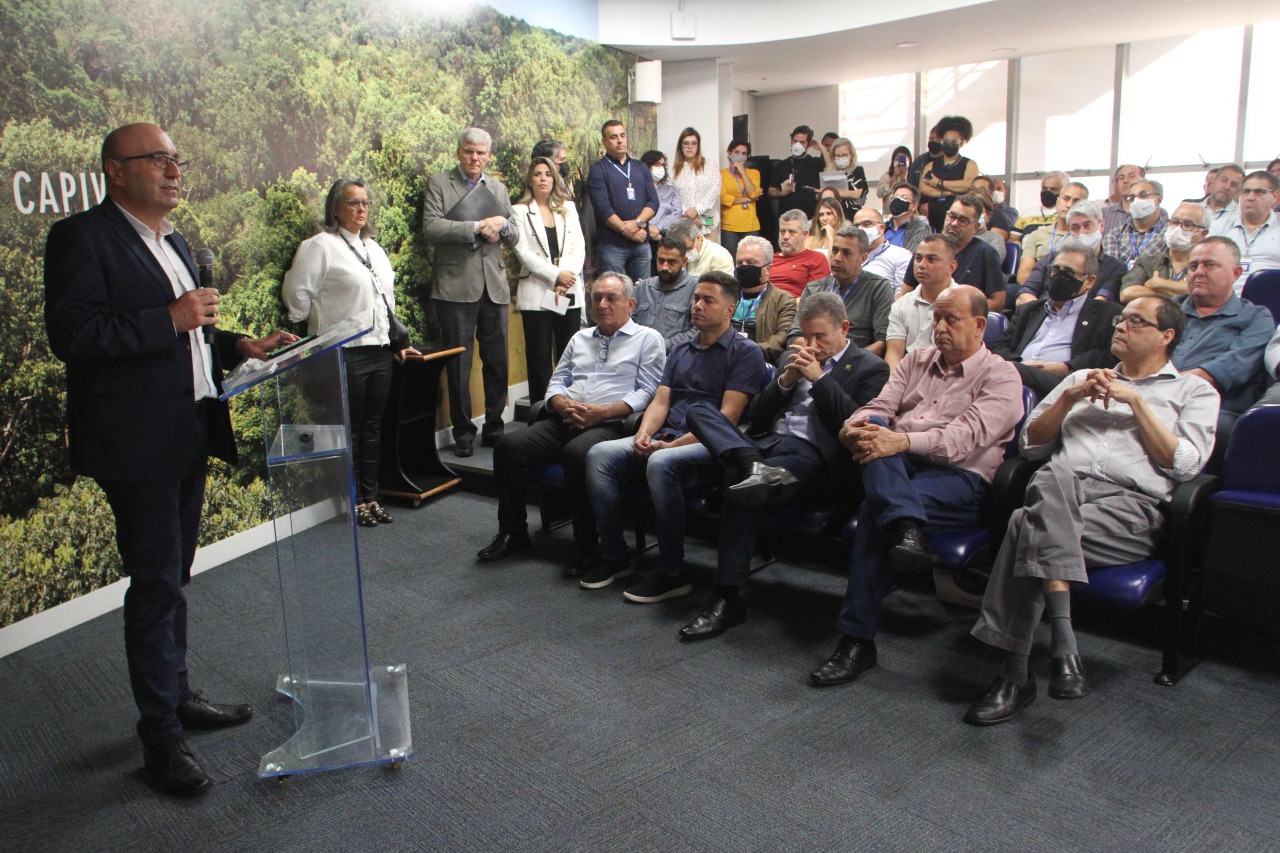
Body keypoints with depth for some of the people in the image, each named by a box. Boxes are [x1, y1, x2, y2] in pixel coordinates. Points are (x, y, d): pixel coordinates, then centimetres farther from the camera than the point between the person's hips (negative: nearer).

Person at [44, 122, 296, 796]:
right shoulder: (81, 237, -10)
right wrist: (171, 319, -22)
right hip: (136, 441, -8)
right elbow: (71, 334, -21)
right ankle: (160, 737, 9)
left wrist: (238, 346, 10)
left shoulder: (172, 241, 17)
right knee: (156, 584, -3)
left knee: (172, 579, 18)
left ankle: (176, 697, 32)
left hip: (189, 435, 9)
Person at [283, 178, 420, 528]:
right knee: (349, 430, 0)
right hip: (345, 354, -7)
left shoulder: (373, 247, 18)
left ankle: (370, 496, 20)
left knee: (373, 428, 11)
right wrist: (319, 329, 0)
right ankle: (352, 502, 11)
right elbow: (297, 294, -8)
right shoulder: (320, 246, -6)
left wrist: (396, 341, 18)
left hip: (380, 350, 7)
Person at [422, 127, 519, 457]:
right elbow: (431, 227, -11)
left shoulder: (498, 189, 17)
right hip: (456, 286, -4)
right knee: (459, 363, 0)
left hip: (494, 285, 4)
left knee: (498, 362, 6)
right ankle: (463, 432, 11)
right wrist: (477, 227, -15)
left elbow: (513, 240, 15)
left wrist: (502, 224, -7)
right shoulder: (439, 183, 3)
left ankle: (494, 427, 18)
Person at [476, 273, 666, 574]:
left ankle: (585, 547, -23)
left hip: (609, 425, -6)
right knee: (509, 446, -17)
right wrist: (564, 406, -2)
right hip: (564, 421, 6)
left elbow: (647, 391, -3)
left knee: (577, 452, -37)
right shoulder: (580, 338, 26)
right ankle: (513, 533, -4)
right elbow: (557, 381, 22)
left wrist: (602, 411, -15)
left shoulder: (647, 339, 8)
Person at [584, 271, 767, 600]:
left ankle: (673, 573, -24)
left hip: (709, 446, -7)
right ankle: (614, 557, -6)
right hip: (665, 438, 7)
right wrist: (644, 434, -8)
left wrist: (674, 444, -17)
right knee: (599, 455, -16)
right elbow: (660, 402, 15)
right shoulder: (681, 352, 22)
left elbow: (728, 416, -10)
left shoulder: (745, 352, 0)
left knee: (661, 463, -37)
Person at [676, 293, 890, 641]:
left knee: (740, 483, -34)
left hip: (812, 456, -6)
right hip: (765, 445, 7)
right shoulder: (793, 359, 24)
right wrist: (785, 380, 2)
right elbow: (755, 419, 18)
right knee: (699, 410, -13)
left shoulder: (870, 369, 7)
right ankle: (753, 467, -40)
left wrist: (819, 378, -9)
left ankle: (728, 599, -28)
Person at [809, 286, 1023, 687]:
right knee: (875, 425, -28)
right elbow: (880, 407, 10)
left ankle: (857, 638, -28)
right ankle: (905, 529, -49)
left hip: (958, 478, -5)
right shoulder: (916, 361, 23)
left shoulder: (1000, 375, 4)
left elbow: (968, 435, -14)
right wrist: (857, 425, -16)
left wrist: (904, 441, -30)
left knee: (876, 507, -33)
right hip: (895, 468, 5)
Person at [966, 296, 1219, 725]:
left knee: (1031, 527, -34)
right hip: (1062, 488, 3)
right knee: (1055, 479, -38)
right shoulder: (1082, 378, 32)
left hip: (1130, 504, -3)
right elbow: (1031, 443, 22)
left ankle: (1015, 673, -33)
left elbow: (1184, 463, 3)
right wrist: (1071, 396, 8)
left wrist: (1135, 400, 2)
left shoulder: (1194, 391, 21)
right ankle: (1063, 639, -42)